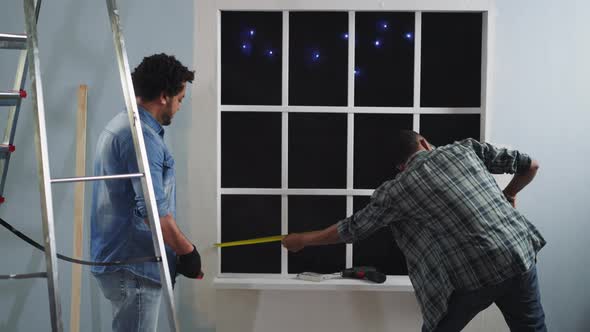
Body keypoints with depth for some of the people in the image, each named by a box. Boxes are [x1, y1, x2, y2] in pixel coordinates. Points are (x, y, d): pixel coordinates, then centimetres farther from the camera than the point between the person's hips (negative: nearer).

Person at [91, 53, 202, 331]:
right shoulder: (142, 136, -19)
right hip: (133, 266, -10)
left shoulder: (121, 125, 14)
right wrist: (188, 252, -13)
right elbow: (154, 210, -25)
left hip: (117, 258, 10)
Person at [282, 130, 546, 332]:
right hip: (518, 255, 3)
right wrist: (509, 195, 34)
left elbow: (351, 229, 14)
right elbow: (530, 165, 15)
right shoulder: (466, 148, 11)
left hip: (470, 275, -3)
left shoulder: (396, 190, 5)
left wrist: (302, 240, 28)